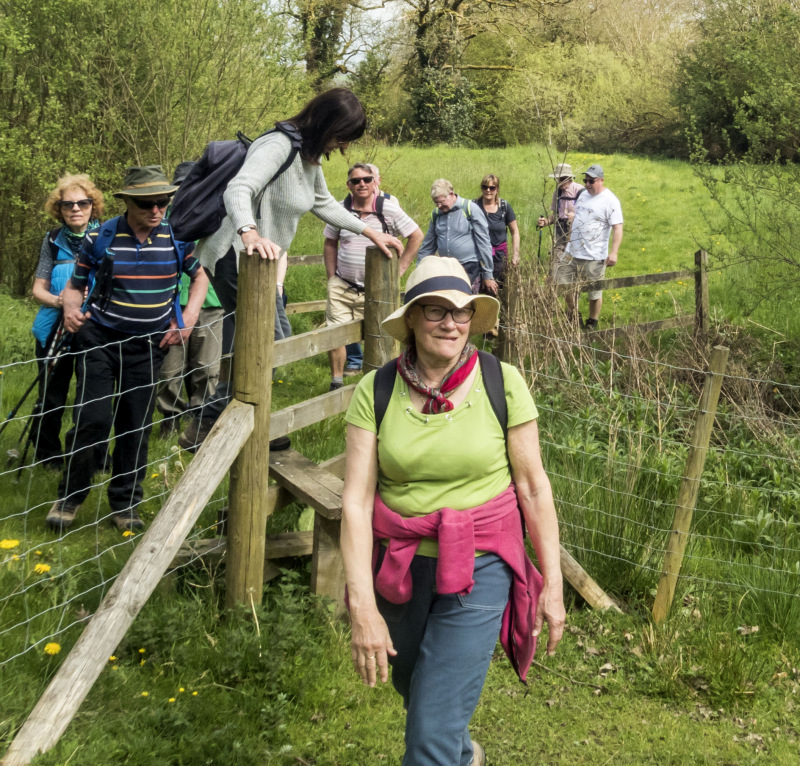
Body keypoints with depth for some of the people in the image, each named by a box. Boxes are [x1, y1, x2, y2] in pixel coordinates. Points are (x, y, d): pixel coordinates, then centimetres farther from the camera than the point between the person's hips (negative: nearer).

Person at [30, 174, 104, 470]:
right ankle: (47, 453, 28)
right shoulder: (53, 241, 1)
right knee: (52, 394, 9)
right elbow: (39, 289, 3)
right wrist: (58, 300, -19)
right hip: (55, 329, 1)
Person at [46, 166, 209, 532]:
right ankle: (70, 496, 11)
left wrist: (189, 317, 1)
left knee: (135, 426, 5)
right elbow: (76, 285, 2)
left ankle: (125, 504, 18)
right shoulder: (100, 238, -8)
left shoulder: (177, 238, -3)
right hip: (100, 340, -2)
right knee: (91, 419, -9)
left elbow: (200, 276, 15)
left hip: (148, 345, 2)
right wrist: (71, 309, -19)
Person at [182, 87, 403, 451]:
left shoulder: (310, 156, 11)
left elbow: (325, 204, 27)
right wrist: (250, 234, -54)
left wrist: (371, 233, 23)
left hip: (261, 259, 11)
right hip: (236, 257, -11)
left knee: (277, 336, 14)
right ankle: (205, 429, -6)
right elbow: (237, 189, -35)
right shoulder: (278, 145, -20)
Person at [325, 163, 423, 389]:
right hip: (341, 287, 2)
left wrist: (400, 269, 1)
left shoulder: (388, 209, -5)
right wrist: (332, 278, 7)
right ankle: (336, 382, 10)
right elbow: (330, 244, 14)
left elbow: (416, 236, 4)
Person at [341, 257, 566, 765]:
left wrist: (554, 583, -3)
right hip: (399, 566, 3)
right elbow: (356, 499, -12)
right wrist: (363, 607, -17)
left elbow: (534, 486, -5)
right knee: (413, 688, 26)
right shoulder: (376, 391, -8)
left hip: (478, 569, -3)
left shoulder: (503, 383, -10)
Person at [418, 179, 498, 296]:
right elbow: (428, 246, 21)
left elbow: (484, 243, -5)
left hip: (469, 269, -5)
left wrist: (488, 275, -7)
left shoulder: (470, 209, -5)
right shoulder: (436, 214, 11)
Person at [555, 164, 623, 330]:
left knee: (594, 292, 5)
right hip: (572, 253, 7)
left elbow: (617, 228, -18)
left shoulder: (610, 201, -13)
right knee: (565, 283, 11)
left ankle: (592, 324, 21)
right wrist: (569, 239, 23)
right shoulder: (583, 195, 11)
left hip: (594, 257, -7)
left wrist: (614, 252, -27)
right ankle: (573, 316, 29)